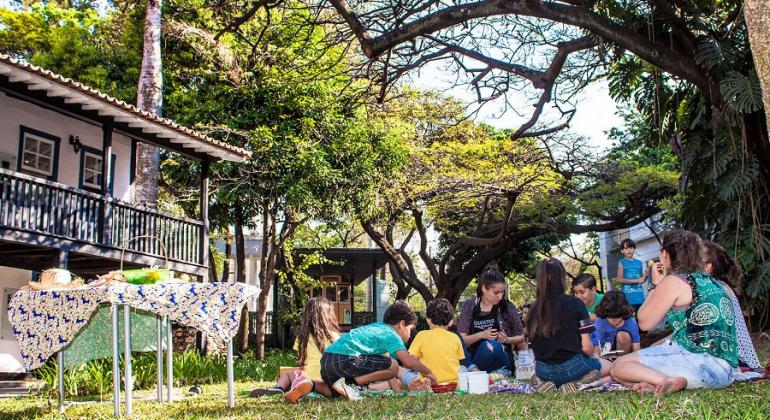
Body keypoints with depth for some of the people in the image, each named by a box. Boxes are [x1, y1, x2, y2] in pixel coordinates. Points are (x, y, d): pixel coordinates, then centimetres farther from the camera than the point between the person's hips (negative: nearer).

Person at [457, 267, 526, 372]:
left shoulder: (507, 307, 2)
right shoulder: (468, 306, 4)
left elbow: (521, 337, 13)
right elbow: (461, 340, 1)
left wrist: (507, 340, -8)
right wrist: (481, 335, -15)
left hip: (500, 358, 0)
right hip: (473, 357, 1)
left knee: (492, 346, -34)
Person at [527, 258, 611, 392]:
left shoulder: (533, 309, -1)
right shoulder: (575, 303, -9)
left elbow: (535, 344, 6)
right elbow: (586, 347, -10)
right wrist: (592, 352, 13)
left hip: (543, 372, 3)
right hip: (571, 368, -3)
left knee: (535, 378, 39)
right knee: (608, 366, 26)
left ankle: (543, 384, 3)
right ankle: (579, 382, -3)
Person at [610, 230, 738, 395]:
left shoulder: (673, 281, -3)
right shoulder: (712, 281, 20)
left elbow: (644, 322, 5)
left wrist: (655, 285, 14)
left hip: (699, 361, -8)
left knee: (619, 366, 0)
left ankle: (667, 381, -25)